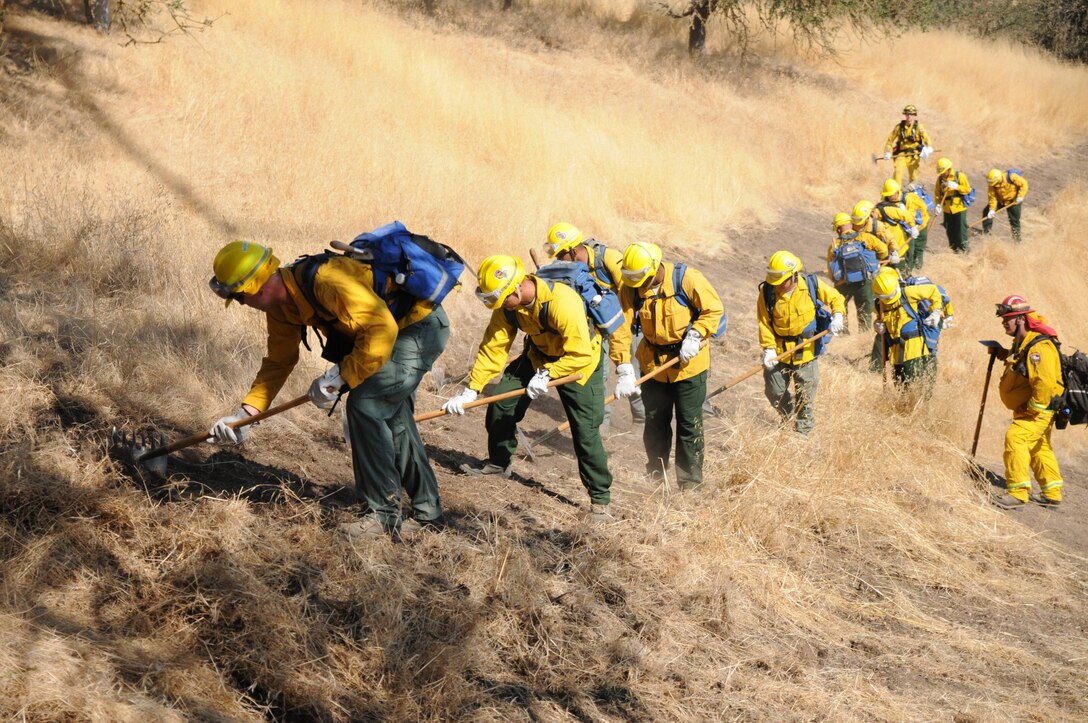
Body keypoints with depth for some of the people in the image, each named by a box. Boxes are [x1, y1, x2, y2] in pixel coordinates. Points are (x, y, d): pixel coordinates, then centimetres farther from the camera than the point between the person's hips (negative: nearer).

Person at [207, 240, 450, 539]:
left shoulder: (327, 281, -33)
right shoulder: (280, 306, -2)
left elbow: (381, 329, -35)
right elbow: (278, 361, 9)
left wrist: (339, 376, -30)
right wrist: (247, 412, 2)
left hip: (423, 325, -10)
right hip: (400, 326, 10)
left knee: (365, 405, -16)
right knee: (392, 416, 15)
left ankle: (384, 514, -8)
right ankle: (427, 511, 28)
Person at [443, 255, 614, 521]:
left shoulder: (562, 302, -38)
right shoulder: (507, 307, -17)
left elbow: (581, 354, -33)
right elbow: (492, 349, -12)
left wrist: (547, 374, -31)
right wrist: (470, 391, -16)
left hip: (579, 362, -6)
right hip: (539, 356, 6)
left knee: (586, 431, -11)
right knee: (501, 400, 0)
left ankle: (600, 498, 1)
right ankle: (499, 462, 25)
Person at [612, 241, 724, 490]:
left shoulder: (687, 279, -21)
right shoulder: (630, 288, -13)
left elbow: (715, 310, -11)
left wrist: (694, 336, -24)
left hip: (688, 364, -3)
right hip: (652, 364, 3)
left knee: (689, 424, 2)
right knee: (655, 423, 15)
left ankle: (690, 483, 13)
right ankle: (655, 476, 33)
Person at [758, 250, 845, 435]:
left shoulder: (811, 285, -12)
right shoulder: (767, 292, -12)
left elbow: (836, 298, 2)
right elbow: (764, 323, -7)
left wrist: (837, 316, -17)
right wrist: (768, 349, -15)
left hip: (806, 350, -1)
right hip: (779, 351, 1)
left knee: (806, 396, 8)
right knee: (774, 392, 8)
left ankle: (804, 431, 25)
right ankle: (787, 414, 39)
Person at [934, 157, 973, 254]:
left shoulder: (960, 176, -7)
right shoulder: (940, 178, 3)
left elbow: (967, 189, -8)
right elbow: (937, 193, 9)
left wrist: (956, 186, -23)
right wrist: (938, 204, -5)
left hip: (959, 207, -4)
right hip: (947, 209, 4)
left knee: (961, 228, -3)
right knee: (949, 229, 9)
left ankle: (964, 247, 9)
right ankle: (954, 246, 23)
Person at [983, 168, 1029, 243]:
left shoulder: (1011, 177, -32)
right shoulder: (992, 184, -20)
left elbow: (1024, 184, -24)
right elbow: (993, 197, -15)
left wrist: (1020, 196, -28)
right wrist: (992, 210, -23)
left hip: (1014, 200, -4)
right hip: (1001, 200, 4)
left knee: (1014, 220, 0)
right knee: (987, 212, -3)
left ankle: (1017, 239, 16)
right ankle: (986, 231, 13)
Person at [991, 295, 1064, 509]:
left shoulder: (1039, 348, -26)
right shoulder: (1023, 343, 8)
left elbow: (1045, 383, -33)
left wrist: (1032, 410, -26)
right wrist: (1006, 356, 10)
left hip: (1039, 410, -11)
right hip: (1028, 409, 11)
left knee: (1015, 437, -24)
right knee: (1039, 448, 20)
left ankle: (1018, 493, -26)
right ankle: (1052, 495, 33)